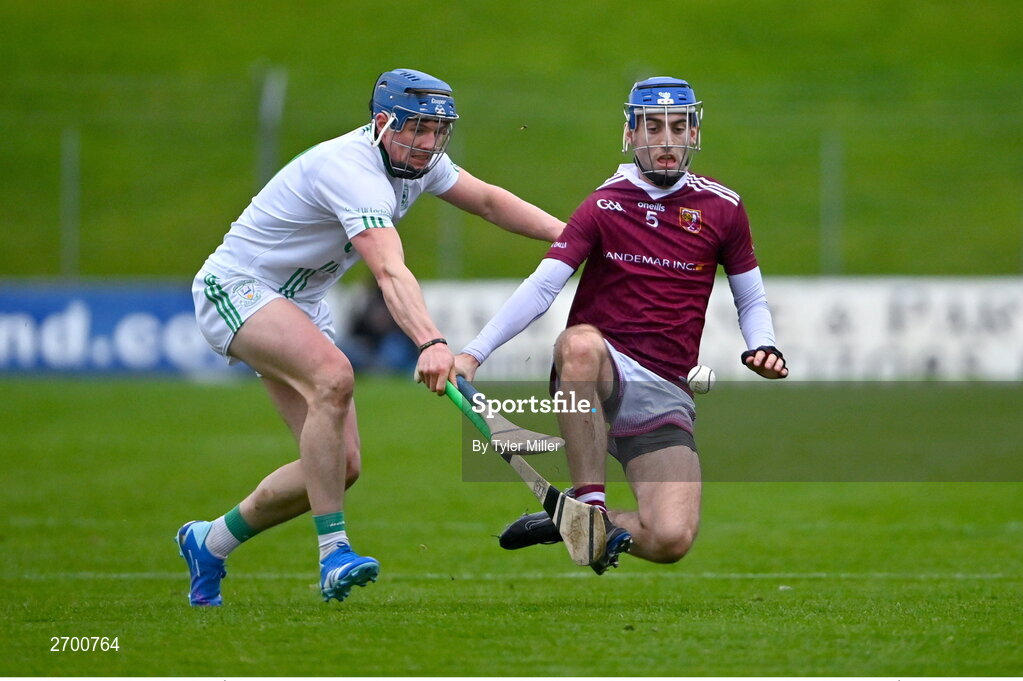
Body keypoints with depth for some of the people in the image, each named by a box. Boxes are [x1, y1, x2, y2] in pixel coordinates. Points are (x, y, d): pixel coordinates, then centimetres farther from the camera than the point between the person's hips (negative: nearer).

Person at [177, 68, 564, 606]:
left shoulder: (414, 161, -2)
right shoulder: (353, 170, -30)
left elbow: (487, 200, 12)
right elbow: (390, 273, -44)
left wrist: (569, 234, -2)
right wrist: (430, 343, -59)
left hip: (299, 304, 9)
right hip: (236, 287, -9)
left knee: (342, 465, -1)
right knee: (333, 376, -37)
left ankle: (210, 543, 19)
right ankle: (334, 551, -34)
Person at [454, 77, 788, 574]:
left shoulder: (722, 208, 9)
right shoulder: (605, 205, 4)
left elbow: (751, 300, 20)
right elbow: (541, 288, -4)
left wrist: (762, 348, -3)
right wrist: (473, 353, -16)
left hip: (664, 393, 1)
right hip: (597, 373, -1)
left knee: (671, 539, -20)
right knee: (581, 341, -41)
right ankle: (588, 501, -28)